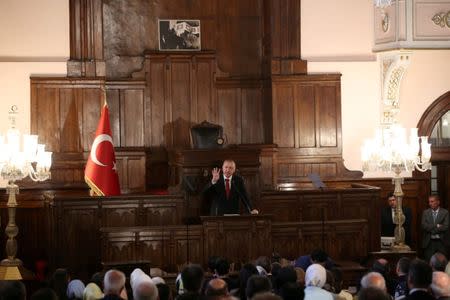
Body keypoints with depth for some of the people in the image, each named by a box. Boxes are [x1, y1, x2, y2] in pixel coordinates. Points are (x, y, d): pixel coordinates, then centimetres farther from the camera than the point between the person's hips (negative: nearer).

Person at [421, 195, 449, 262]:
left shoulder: (445, 212, 0)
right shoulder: (425, 212, 7)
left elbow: (446, 227, -10)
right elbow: (424, 226, -5)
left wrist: (431, 229, -11)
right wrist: (437, 226, -13)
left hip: (441, 242, -2)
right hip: (429, 242, 2)